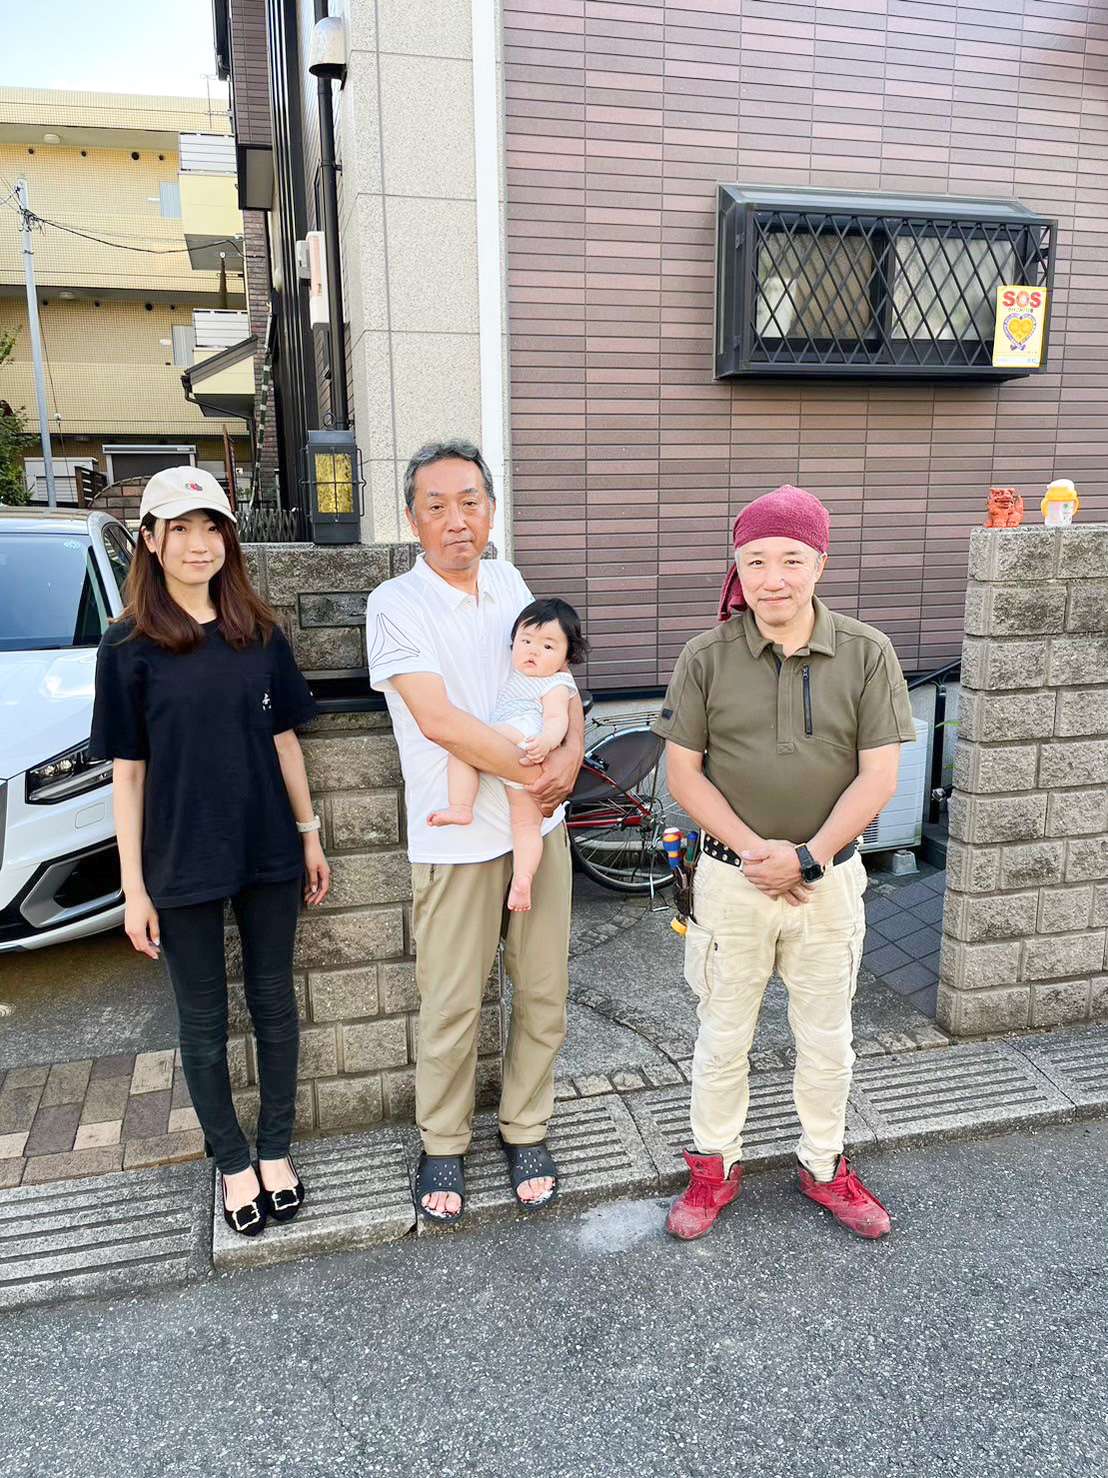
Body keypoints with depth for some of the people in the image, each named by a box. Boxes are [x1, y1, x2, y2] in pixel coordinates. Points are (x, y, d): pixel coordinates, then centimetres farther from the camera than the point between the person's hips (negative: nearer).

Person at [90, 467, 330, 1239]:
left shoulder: (260, 634, 1)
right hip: (182, 863, -2)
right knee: (205, 1019, 11)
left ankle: (276, 1150, 31)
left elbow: (283, 740, 7)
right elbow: (128, 772, -5)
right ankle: (233, 1162, 29)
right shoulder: (128, 647, -6)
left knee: (274, 1003, 13)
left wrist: (309, 835, 7)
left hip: (269, 854, 2)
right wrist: (134, 888, -6)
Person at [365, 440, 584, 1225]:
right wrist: (535, 772, -16)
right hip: (457, 838, -5)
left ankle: (527, 1129, 32)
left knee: (544, 992, 12)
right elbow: (440, 720, -20)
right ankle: (443, 1145, 28)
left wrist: (573, 751, -8)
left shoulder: (509, 582, 7)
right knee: (452, 1005, 6)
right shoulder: (395, 605, -11)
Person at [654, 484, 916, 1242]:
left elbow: (878, 775, -9)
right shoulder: (707, 656, -8)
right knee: (723, 1036, 15)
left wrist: (807, 858, -17)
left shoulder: (867, 654, -8)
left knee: (827, 1039, 17)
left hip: (831, 880, 1)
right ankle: (716, 1165, 36)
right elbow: (683, 772, -6)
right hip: (731, 880, 0)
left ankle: (824, 1165, 40)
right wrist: (753, 849, -16)